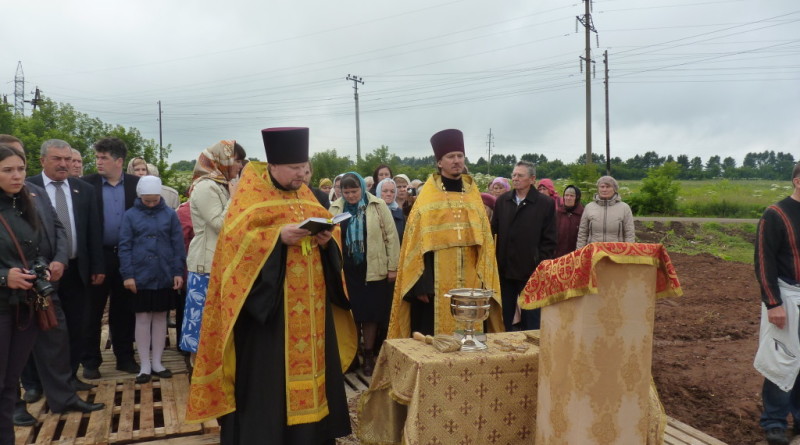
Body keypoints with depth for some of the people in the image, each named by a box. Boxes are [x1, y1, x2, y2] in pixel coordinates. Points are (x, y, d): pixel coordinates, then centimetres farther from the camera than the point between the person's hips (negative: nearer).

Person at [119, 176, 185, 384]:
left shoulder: (170, 214, 2)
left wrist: (178, 272, -3)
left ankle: (157, 362, 20)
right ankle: (144, 365, 14)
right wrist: (127, 274, -8)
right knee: (142, 318, 5)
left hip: (164, 276, 1)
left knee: (160, 317, 9)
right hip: (140, 276, -1)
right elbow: (124, 247, -2)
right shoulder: (130, 215, 0)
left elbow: (178, 245, 3)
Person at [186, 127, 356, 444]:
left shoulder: (306, 195, 14)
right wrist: (278, 237, -25)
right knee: (267, 377, -2)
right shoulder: (251, 194, -4)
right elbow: (236, 237, -14)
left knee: (310, 362, 11)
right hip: (266, 304, -6)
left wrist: (328, 239, -9)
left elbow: (329, 228, 14)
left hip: (309, 306, 6)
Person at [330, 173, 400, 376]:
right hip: (346, 270, 2)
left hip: (373, 270, -2)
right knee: (350, 313, 7)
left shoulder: (378, 205, -1)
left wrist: (392, 266, -3)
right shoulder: (335, 208, 6)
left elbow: (391, 236, -1)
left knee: (371, 313, 4)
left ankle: (369, 355, 18)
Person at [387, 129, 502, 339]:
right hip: (435, 283, -3)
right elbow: (417, 243, -6)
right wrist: (420, 282, -12)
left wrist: (483, 278, 2)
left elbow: (484, 239, 9)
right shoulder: (427, 195, -2)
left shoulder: (473, 193, 10)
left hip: (469, 282, 4)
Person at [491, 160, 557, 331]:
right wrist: (496, 261, 1)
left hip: (531, 271, -3)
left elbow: (550, 240, -3)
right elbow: (494, 231, 10)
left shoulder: (546, 203, -3)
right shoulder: (502, 201, 9)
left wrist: (539, 264, -10)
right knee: (503, 318, 11)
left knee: (531, 320, 6)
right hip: (505, 270, 3)